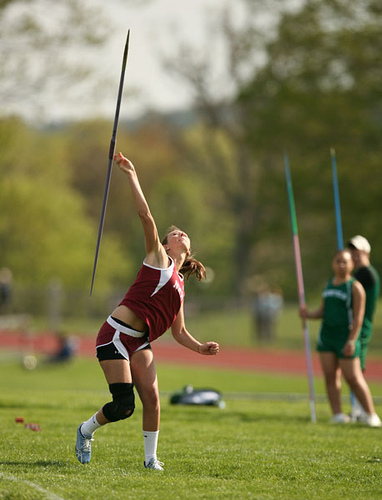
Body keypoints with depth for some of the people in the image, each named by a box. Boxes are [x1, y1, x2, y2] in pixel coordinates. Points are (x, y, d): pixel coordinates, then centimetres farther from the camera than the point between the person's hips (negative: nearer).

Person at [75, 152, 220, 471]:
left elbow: (179, 331, 25)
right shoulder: (158, 258, 5)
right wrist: (132, 176, -10)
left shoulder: (179, 286, 21)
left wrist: (200, 348, 7)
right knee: (123, 405, -12)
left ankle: (151, 457, 1)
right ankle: (86, 430, 16)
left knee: (152, 398, -12)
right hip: (116, 334, -6)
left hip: (140, 342, 6)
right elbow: (145, 215, -6)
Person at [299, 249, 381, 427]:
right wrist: (308, 314, -2)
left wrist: (351, 341, -18)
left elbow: (358, 317, -11)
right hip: (327, 336, 6)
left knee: (353, 378, -7)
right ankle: (337, 414, 5)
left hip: (346, 337, -6)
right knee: (329, 375, 1)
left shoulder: (355, 287, -7)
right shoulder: (329, 284, 14)